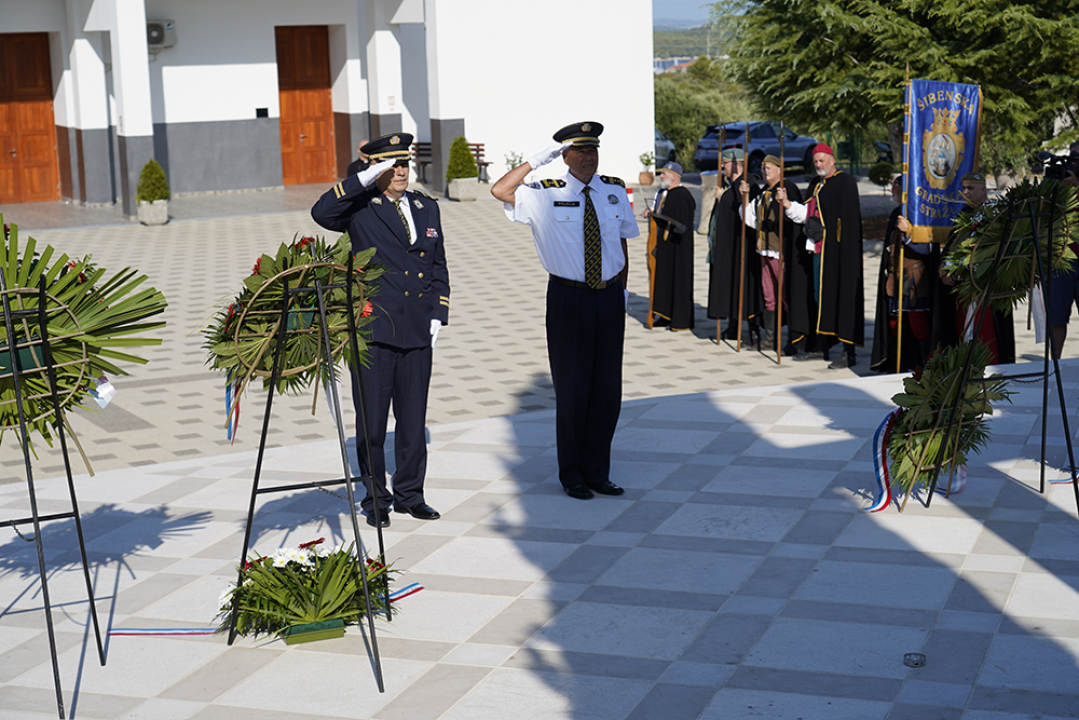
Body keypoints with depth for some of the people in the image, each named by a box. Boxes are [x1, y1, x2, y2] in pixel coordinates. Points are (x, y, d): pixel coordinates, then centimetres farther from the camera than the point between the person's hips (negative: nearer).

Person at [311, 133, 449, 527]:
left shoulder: (427, 208, 14)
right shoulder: (361, 207, -2)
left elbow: (438, 266, 19)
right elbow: (322, 212, -23)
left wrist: (437, 316, 10)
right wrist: (365, 179, -23)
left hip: (417, 332, 4)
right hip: (372, 332, -4)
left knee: (413, 418, 10)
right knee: (371, 421, 1)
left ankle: (409, 494, 24)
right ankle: (375, 499, 15)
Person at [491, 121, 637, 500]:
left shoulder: (615, 191, 6)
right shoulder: (547, 194, -5)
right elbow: (499, 190, -19)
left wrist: (622, 293, 12)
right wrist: (538, 159, -17)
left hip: (609, 298, 4)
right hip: (568, 299, -3)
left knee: (608, 387, 8)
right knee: (572, 387, 3)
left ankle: (597, 472, 22)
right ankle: (572, 474, 18)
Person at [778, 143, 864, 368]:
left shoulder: (845, 182, -7)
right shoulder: (816, 184, 17)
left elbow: (848, 217, -13)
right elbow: (805, 213, 13)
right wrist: (786, 202, -1)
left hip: (839, 249, -8)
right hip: (820, 249, 8)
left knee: (842, 297, -8)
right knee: (821, 297, 12)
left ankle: (849, 352, -6)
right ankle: (823, 347, 21)